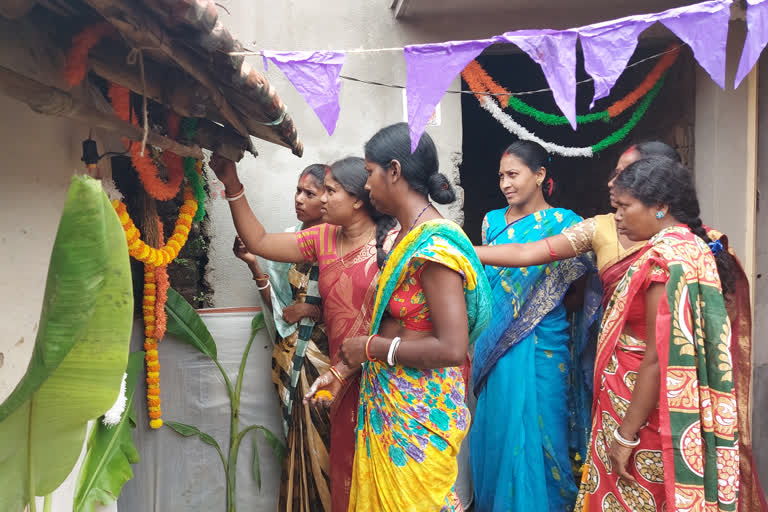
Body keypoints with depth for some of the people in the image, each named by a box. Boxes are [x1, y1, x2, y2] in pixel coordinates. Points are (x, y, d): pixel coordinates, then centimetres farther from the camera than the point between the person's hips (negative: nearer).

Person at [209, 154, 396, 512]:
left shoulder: (391, 242, -11)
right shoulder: (323, 238, 9)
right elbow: (258, 242, 8)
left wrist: (342, 370, -17)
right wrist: (232, 185, 3)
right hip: (344, 380, 6)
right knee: (343, 469, 12)